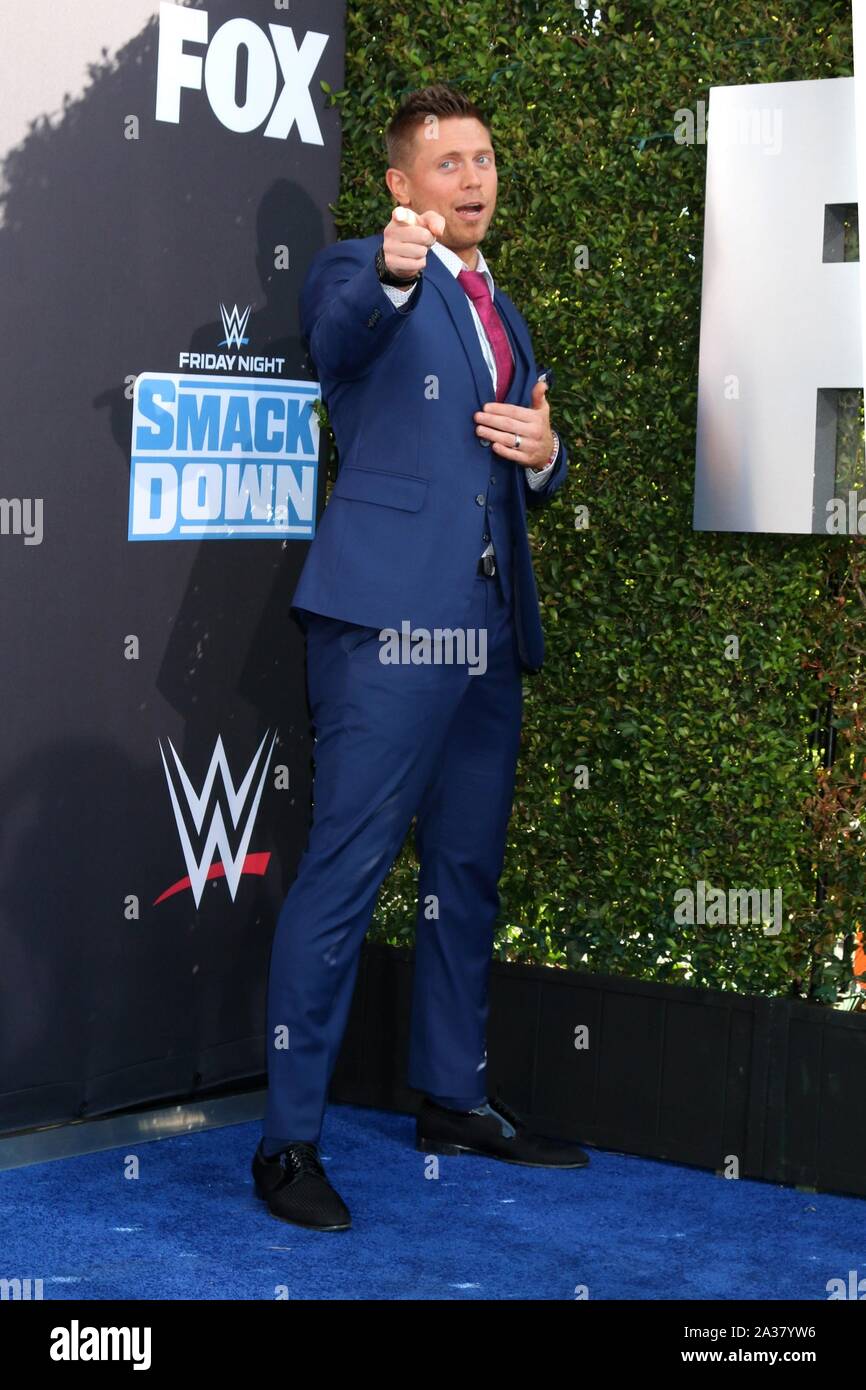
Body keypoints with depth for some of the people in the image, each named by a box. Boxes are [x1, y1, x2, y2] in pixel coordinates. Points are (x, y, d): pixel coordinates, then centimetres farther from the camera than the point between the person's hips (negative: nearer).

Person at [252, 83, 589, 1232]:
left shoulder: (504, 315, 23)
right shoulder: (357, 275, 0)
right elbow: (337, 328, -26)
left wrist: (544, 451, 4)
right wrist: (390, 274, -48)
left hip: (489, 622, 8)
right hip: (390, 615, -8)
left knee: (469, 870, 16)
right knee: (347, 869, -11)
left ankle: (454, 1098, 29)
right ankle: (290, 1140, -6)